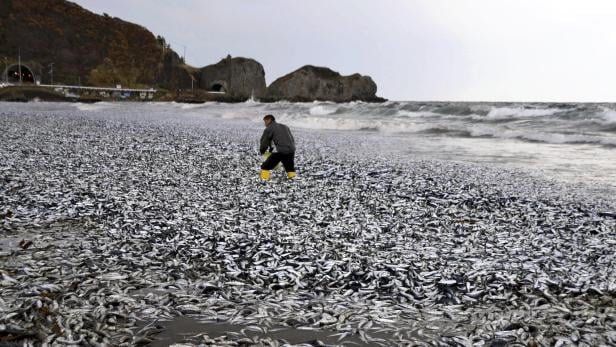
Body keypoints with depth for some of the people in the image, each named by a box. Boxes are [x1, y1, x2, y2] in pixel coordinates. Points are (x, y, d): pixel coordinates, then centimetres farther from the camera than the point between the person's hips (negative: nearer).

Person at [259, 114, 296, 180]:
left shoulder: (268, 129, 7)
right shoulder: (285, 127, 26)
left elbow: (264, 142, 6)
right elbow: (292, 140, 24)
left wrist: (262, 151, 24)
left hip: (279, 152, -5)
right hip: (291, 151, 5)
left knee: (265, 167, 8)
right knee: (290, 168, 26)